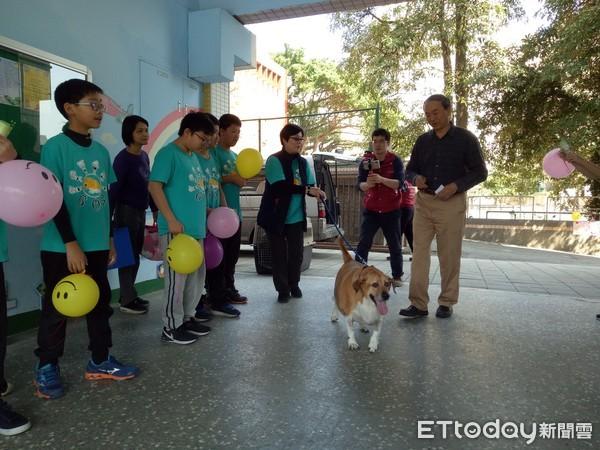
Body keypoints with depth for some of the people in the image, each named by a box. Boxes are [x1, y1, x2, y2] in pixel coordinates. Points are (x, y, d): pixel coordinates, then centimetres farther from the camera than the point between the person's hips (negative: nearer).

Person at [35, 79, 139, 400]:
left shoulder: (102, 151, 8)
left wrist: (109, 239, 15)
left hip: (96, 245, 6)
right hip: (62, 247, -6)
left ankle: (100, 361, 29)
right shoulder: (55, 147, -10)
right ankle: (46, 368, 25)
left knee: (100, 302, 14)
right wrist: (70, 244, -16)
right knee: (57, 307, 7)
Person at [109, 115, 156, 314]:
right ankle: (127, 300, 10)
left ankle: (128, 295, 25)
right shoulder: (123, 158, -13)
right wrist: (109, 218, -17)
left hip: (140, 211, 8)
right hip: (126, 211, -8)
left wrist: (155, 209, 17)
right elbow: (114, 190, -15)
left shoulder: (144, 156, 9)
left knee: (136, 254, 13)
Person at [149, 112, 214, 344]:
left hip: (196, 228, 10)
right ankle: (171, 327, 10)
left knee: (197, 274, 15)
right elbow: (154, 186, -17)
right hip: (176, 229, -9)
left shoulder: (193, 157, 17)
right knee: (177, 277, -3)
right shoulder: (168, 153, -9)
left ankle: (187, 318, 29)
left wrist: (205, 210, 20)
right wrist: (171, 220, -21)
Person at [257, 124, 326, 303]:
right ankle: (282, 289, 17)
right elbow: (280, 187, -23)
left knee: (296, 254, 11)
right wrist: (306, 190, -28)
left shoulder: (303, 162, 8)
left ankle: (294, 285, 29)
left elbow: (310, 186, 8)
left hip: (296, 217, 5)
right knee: (279, 254, 4)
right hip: (276, 217, -5)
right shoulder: (274, 160, -11)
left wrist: (316, 192, -16)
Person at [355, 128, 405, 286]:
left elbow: (399, 183, -19)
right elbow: (360, 185, -10)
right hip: (371, 209, 1)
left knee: (395, 245, 8)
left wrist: (381, 179, -36)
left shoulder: (396, 161, -6)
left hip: (391, 210, -1)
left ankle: (397, 276, 21)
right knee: (363, 243, -4)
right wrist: (368, 184, -33)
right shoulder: (365, 161, -1)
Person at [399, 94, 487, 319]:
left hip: (452, 203, -3)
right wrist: (416, 178, -7)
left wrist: (455, 186, -16)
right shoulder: (422, 140, 10)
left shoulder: (465, 139, -1)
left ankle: (446, 303, 16)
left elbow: (480, 172, -1)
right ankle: (418, 303, 2)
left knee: (449, 255, 3)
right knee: (419, 252, -2)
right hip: (424, 202, 4)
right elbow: (410, 169, 16)